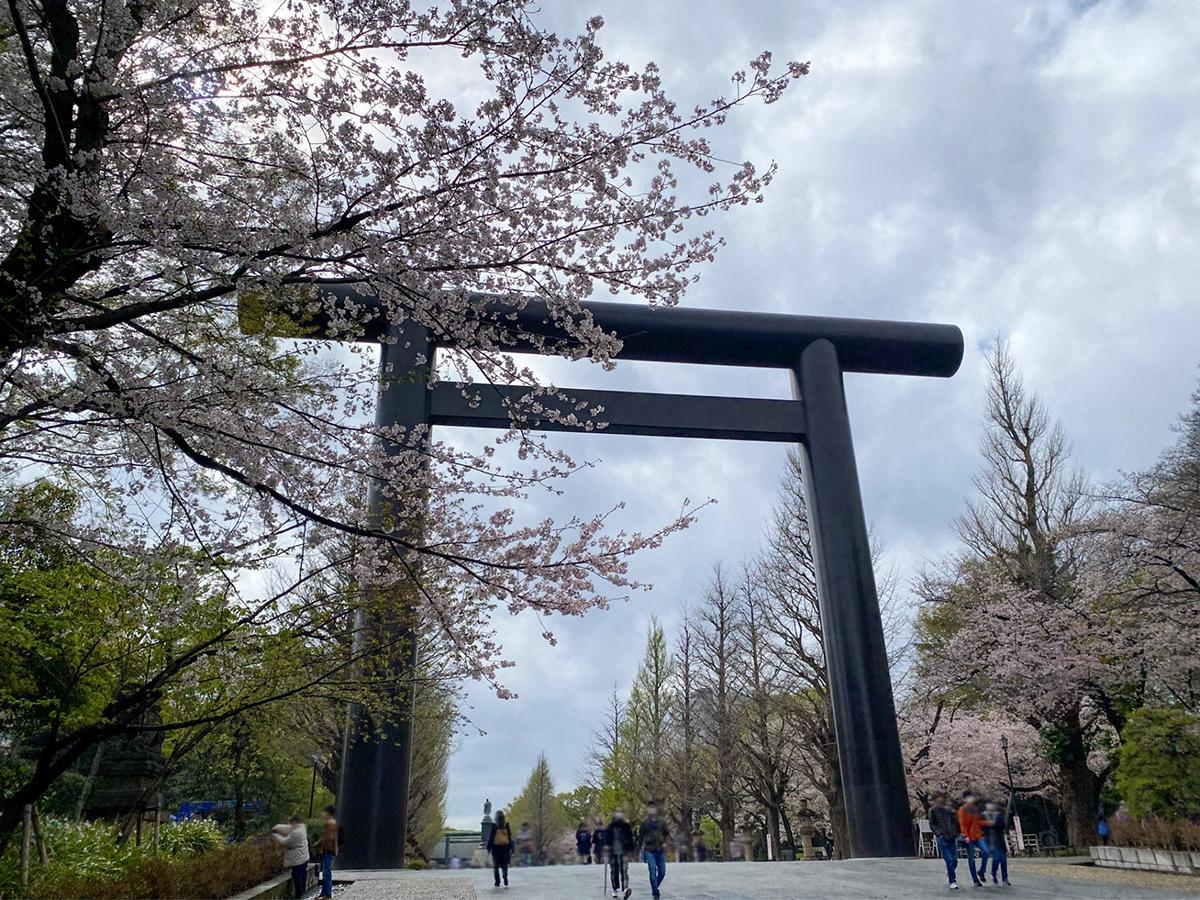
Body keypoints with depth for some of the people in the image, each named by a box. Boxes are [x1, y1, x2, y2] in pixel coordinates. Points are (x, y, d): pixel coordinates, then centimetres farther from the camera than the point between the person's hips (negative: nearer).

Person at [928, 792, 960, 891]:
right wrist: (938, 833, -12)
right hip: (942, 838, -4)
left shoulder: (949, 808, 11)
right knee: (949, 860, -8)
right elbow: (931, 824, 1)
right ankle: (953, 881, 2)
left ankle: (949, 873, 31)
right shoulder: (933, 810, 1)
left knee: (955, 860, 4)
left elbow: (956, 821, 16)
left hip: (952, 837, 4)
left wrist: (955, 833, 6)